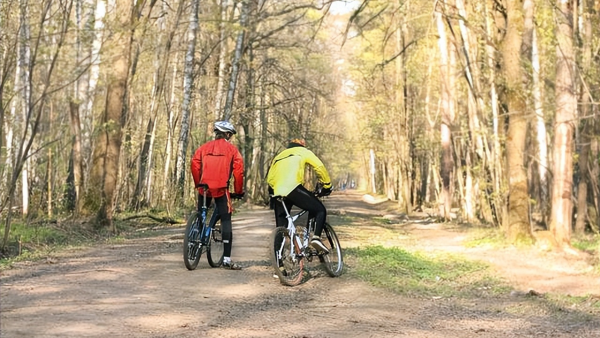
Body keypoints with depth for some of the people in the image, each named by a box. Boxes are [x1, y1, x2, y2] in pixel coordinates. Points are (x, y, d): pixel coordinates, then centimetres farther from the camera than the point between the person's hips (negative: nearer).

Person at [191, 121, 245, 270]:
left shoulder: (204, 147, 11)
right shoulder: (232, 149, 3)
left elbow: (195, 166, 6)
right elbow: (238, 171, -2)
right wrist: (238, 191, 9)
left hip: (204, 188, 3)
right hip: (221, 189, -3)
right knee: (226, 221, -1)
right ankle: (227, 259, -7)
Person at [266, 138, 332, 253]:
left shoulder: (279, 156, 33)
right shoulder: (303, 151, 19)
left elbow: (269, 178, 24)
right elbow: (319, 167, 8)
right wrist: (327, 186, 16)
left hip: (278, 193, 5)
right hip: (293, 188, -5)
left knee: (281, 229, 14)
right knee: (320, 210, 7)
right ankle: (316, 237, -13)